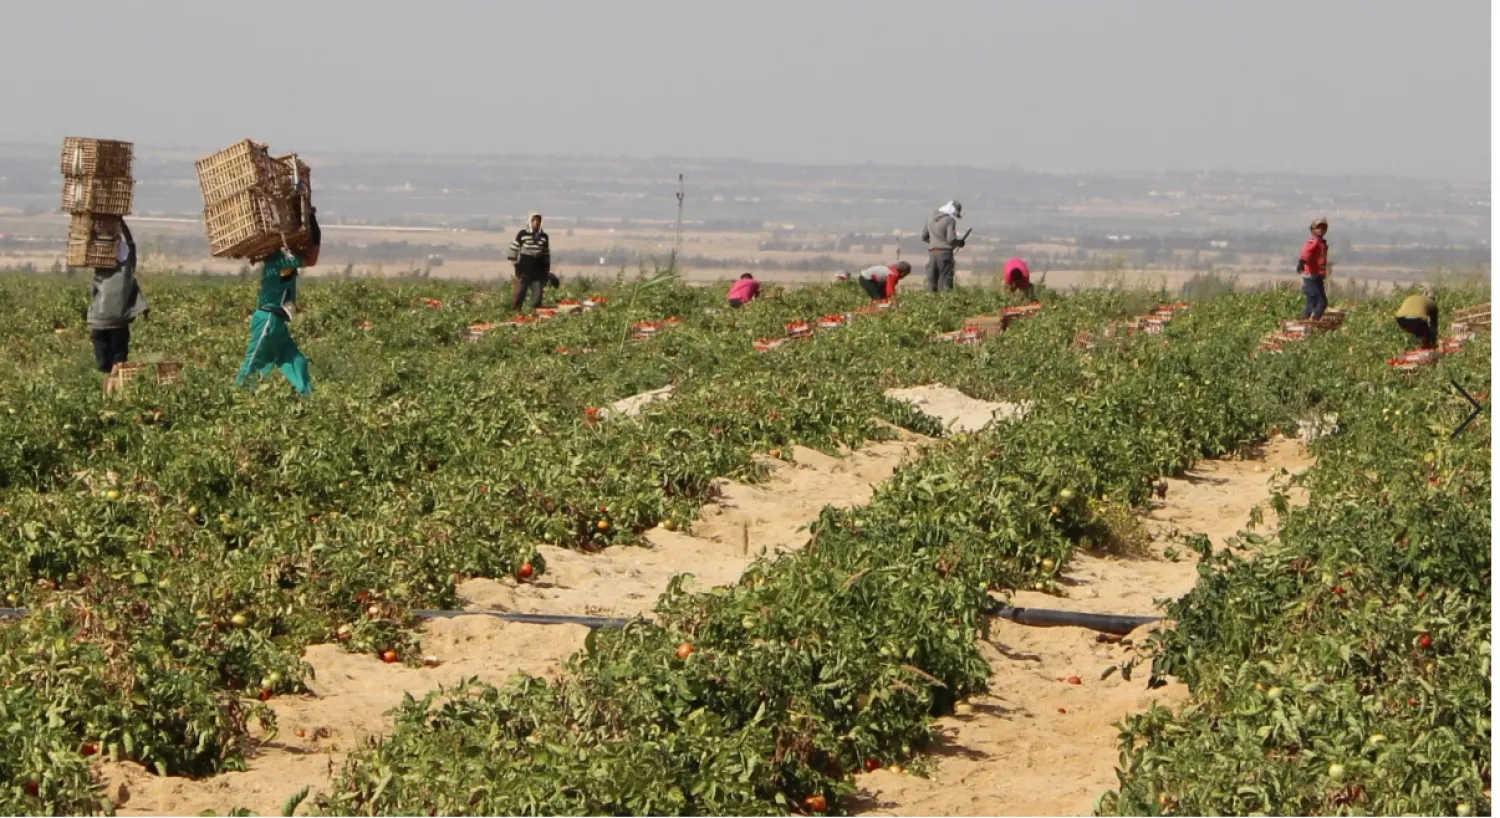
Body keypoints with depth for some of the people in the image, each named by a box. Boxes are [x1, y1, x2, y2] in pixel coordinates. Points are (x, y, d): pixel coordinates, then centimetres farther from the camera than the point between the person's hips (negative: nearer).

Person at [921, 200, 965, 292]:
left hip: (932, 252, 6)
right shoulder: (950, 220, -8)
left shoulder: (931, 218, 12)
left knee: (932, 281, 8)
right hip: (945, 253, -6)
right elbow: (951, 239, -13)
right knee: (945, 282, -5)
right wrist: (959, 243, 6)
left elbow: (924, 237, 16)